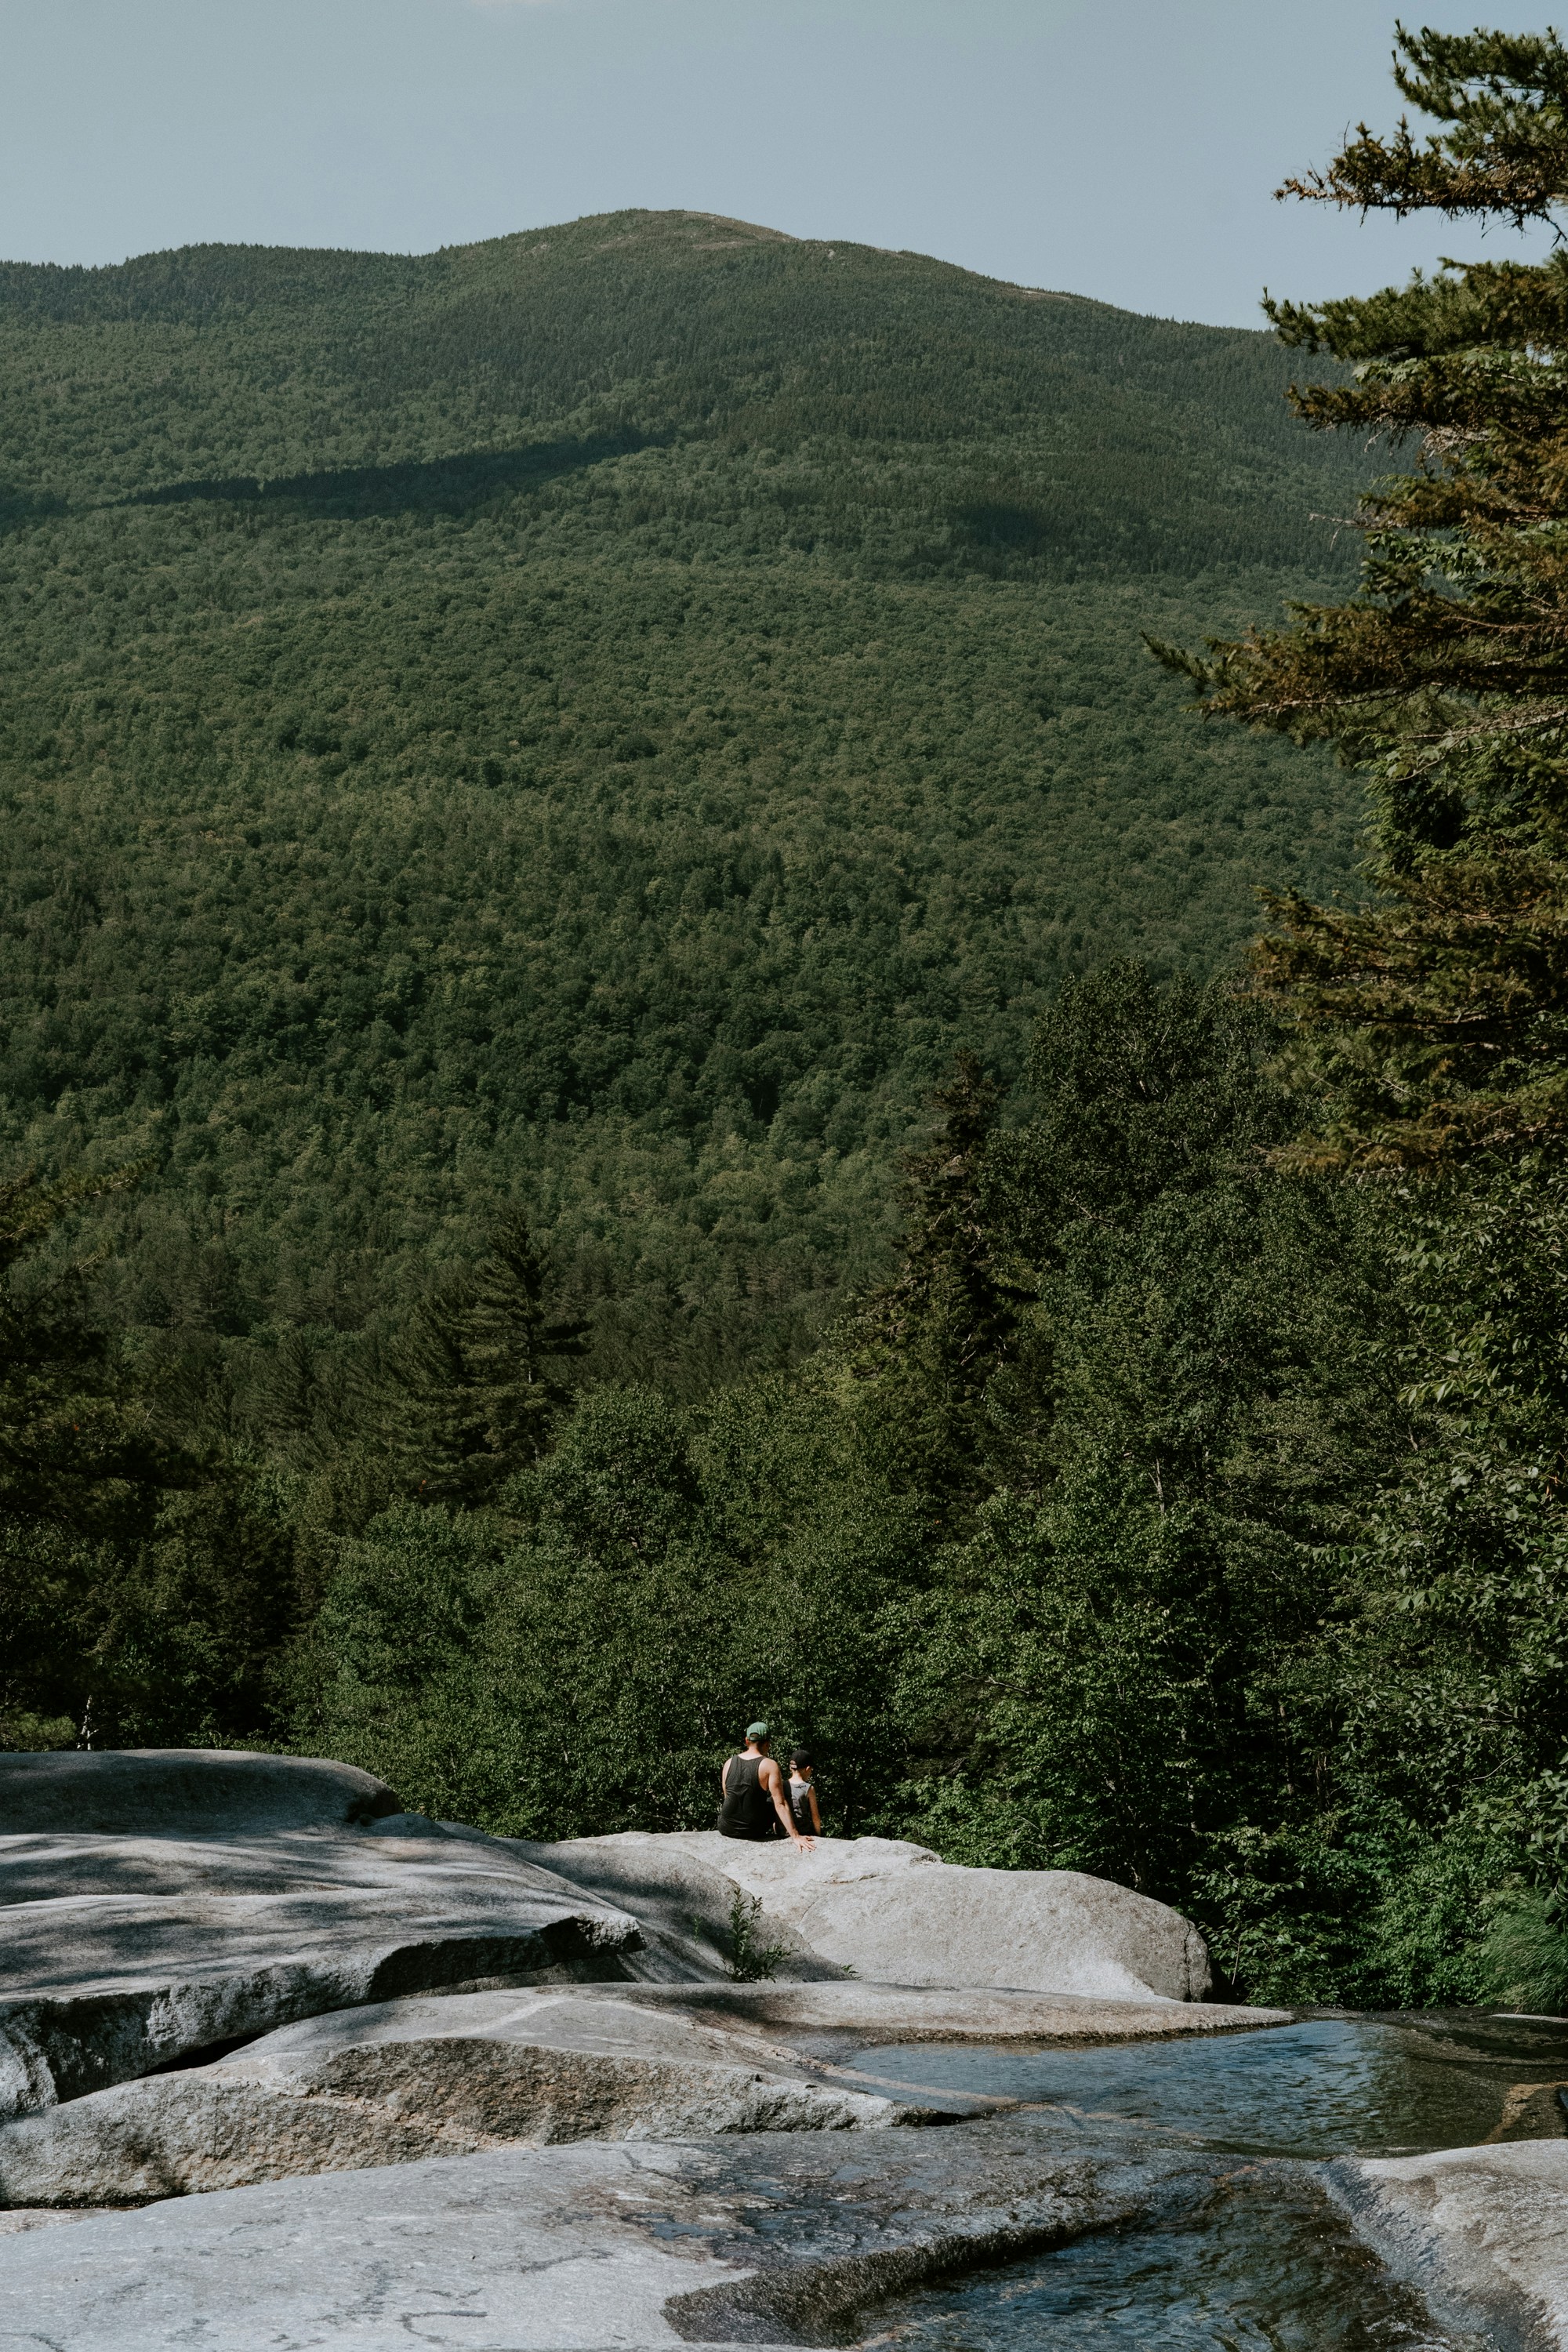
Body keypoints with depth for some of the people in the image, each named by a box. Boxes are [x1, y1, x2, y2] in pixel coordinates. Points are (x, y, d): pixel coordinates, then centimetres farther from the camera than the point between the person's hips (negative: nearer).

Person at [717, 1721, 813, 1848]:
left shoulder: (729, 1763, 0)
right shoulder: (769, 1766, -11)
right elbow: (780, 1804, -17)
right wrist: (796, 1836, -17)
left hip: (727, 1828, 3)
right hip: (754, 1831, -3)